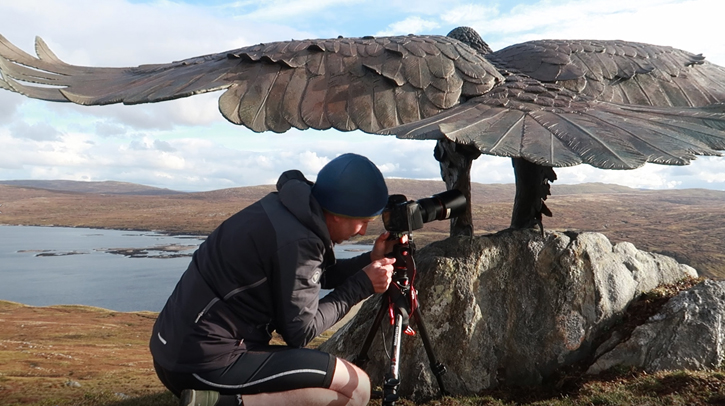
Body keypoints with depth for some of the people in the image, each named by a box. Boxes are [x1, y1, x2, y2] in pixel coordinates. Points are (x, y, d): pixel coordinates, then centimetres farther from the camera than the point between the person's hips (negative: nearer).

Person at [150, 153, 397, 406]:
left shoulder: (287, 208, 6)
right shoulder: (297, 241, -21)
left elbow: (313, 276, 21)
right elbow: (300, 332, -13)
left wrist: (370, 261, 10)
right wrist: (361, 286, -6)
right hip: (204, 364, -10)